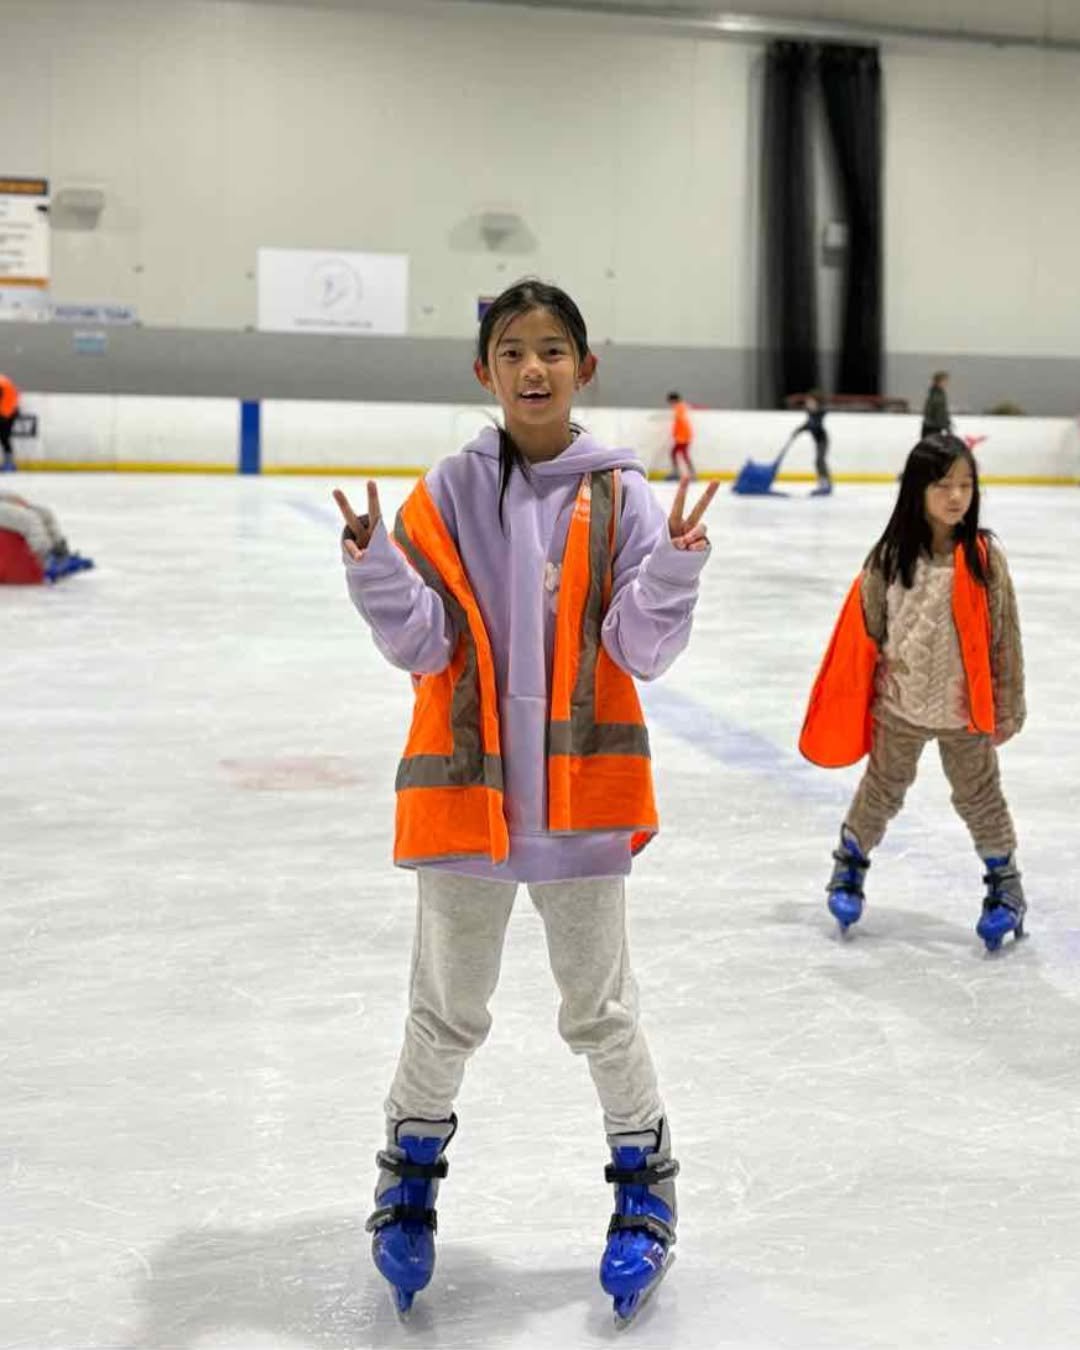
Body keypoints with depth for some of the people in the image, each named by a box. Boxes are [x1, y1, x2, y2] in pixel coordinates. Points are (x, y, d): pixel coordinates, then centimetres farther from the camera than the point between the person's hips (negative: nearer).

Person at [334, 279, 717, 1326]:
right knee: (447, 1012, 15)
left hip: (582, 793, -1)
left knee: (599, 1010, 13)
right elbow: (424, 647, -4)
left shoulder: (619, 496, -4)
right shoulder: (445, 495, -2)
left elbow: (642, 650, -7)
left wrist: (673, 566, -24)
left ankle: (645, 1183, 34)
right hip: (464, 786, 1)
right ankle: (410, 1180, 38)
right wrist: (375, 568, -20)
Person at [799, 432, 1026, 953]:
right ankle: (849, 864, 38)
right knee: (881, 792, 17)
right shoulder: (890, 557, -11)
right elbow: (866, 634, -3)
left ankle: (1004, 882, 31)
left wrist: (1007, 707, -2)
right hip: (899, 706, 0)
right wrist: (855, 707, 0)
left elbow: (1004, 637, -5)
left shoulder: (985, 557, -11)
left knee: (979, 797, 13)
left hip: (965, 708, 0)